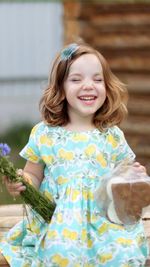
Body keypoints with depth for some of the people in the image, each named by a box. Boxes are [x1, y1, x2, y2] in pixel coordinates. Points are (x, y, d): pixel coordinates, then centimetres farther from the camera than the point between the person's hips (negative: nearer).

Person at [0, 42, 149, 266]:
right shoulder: (44, 135, 3)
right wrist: (18, 183, -9)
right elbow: (33, 177, 11)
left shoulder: (113, 137, 7)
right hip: (58, 222, -1)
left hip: (107, 222, 1)